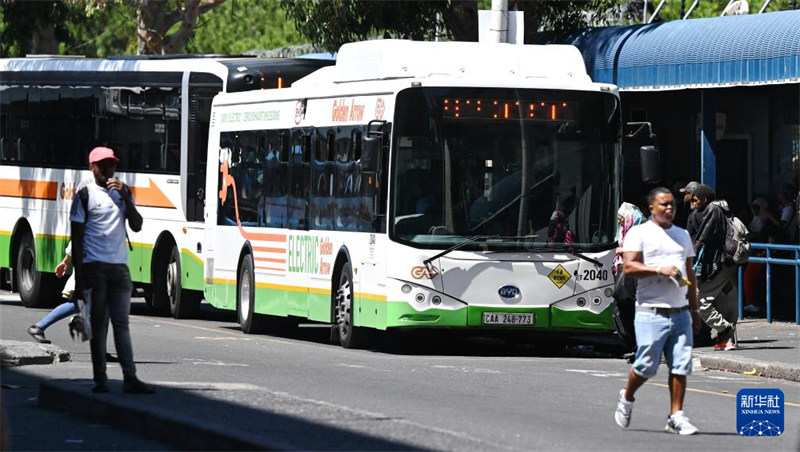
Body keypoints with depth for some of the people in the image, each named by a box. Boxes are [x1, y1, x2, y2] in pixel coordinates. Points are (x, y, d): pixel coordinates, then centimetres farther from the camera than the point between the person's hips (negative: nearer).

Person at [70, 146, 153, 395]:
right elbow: (77, 237, -1)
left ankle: (130, 378, -5)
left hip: (119, 265, 4)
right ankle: (100, 379, 1)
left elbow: (137, 226, 8)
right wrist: (78, 274, -8)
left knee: (121, 322, 0)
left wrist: (125, 197, -5)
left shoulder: (123, 192, 15)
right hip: (94, 266, -4)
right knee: (98, 323, -2)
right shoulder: (85, 195, 1)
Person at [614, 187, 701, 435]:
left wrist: (694, 309, 22)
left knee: (681, 366, -2)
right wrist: (659, 270, -21)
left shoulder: (683, 235, 20)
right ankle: (627, 398, 22)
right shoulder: (639, 233, 0)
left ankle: (676, 416, 2)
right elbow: (628, 266, -11)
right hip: (651, 311, -5)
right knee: (646, 365, -5)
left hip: (680, 312, 5)